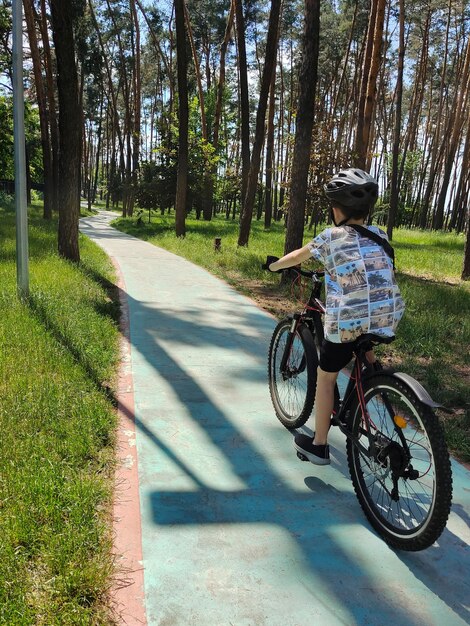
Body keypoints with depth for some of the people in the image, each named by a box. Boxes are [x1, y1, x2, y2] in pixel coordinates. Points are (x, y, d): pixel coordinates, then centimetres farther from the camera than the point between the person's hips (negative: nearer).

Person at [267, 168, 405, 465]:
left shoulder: (331, 237, 0)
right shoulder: (380, 236, 13)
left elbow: (298, 256, 16)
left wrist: (274, 265, 35)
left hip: (348, 322, -4)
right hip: (389, 318, 5)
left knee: (325, 378, 14)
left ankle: (318, 445, 23)